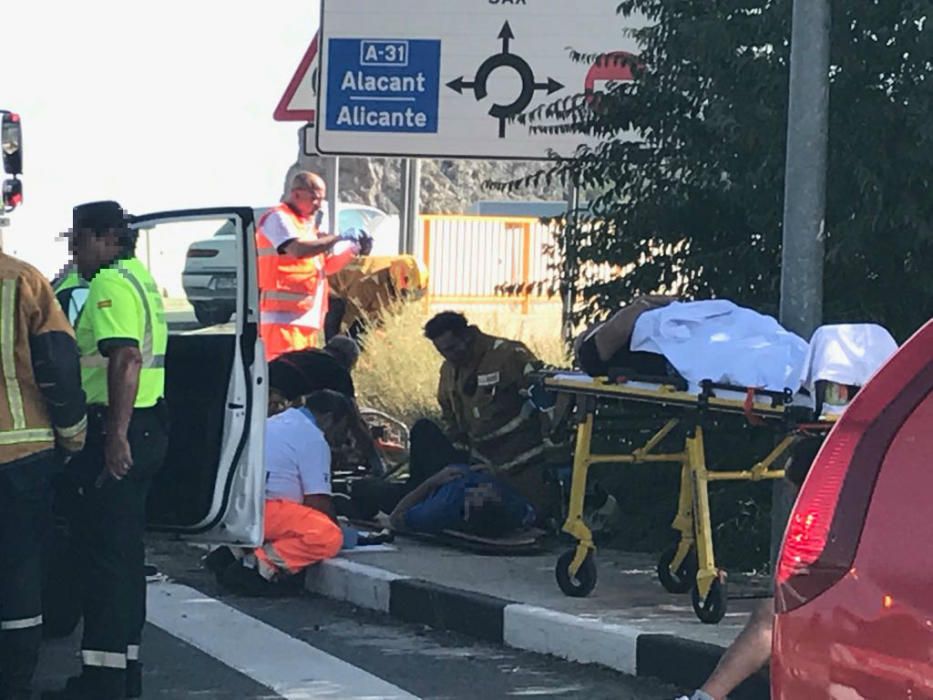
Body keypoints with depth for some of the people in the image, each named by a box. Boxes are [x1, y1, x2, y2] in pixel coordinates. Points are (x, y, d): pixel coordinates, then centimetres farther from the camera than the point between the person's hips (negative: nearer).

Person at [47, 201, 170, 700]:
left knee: (105, 551, -8)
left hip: (118, 431, -11)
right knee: (124, 550, 15)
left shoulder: (111, 284, -13)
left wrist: (116, 433, -29)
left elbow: (126, 359, -24)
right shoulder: (139, 279, 20)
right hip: (146, 427, 11)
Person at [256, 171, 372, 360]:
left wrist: (354, 250, 9)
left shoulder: (308, 224, 23)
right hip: (283, 316, -9)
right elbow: (298, 249, -23)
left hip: (307, 317, 9)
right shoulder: (278, 218, -5)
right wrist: (338, 238, -20)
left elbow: (327, 265, 25)